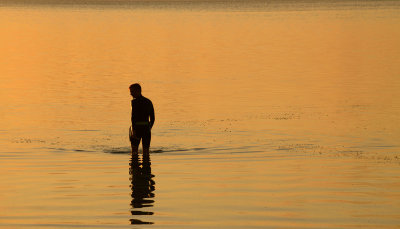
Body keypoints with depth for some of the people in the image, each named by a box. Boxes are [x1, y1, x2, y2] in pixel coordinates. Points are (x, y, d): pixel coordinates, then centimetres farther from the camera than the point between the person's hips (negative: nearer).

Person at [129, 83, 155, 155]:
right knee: (146, 151, 7)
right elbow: (152, 118, 14)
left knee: (134, 150, 5)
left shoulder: (135, 102, -8)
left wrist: (133, 130, -20)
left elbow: (133, 117, -17)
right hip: (147, 128, 5)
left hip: (137, 128, -5)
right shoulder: (149, 102, 11)